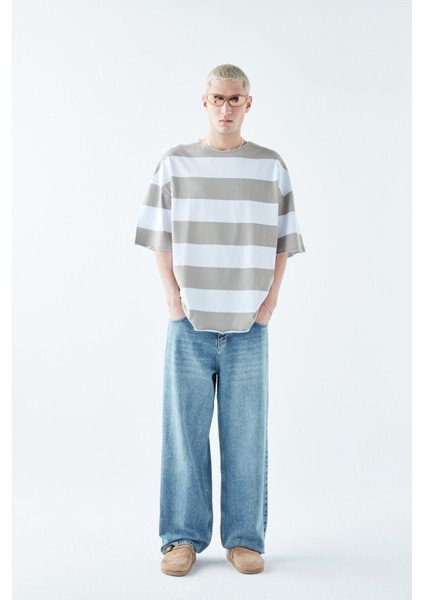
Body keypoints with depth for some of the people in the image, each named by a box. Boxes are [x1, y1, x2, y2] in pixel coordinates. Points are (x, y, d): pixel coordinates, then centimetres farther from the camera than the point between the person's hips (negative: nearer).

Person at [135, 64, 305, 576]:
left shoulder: (271, 167, 8)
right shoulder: (175, 164, 6)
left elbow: (282, 244, 10)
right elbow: (160, 241, 7)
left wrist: (269, 302, -1)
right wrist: (174, 300, -3)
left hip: (247, 327, 1)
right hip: (190, 324, 0)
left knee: (246, 437, 5)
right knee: (184, 433, 4)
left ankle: (244, 539, 19)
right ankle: (183, 538, 18)